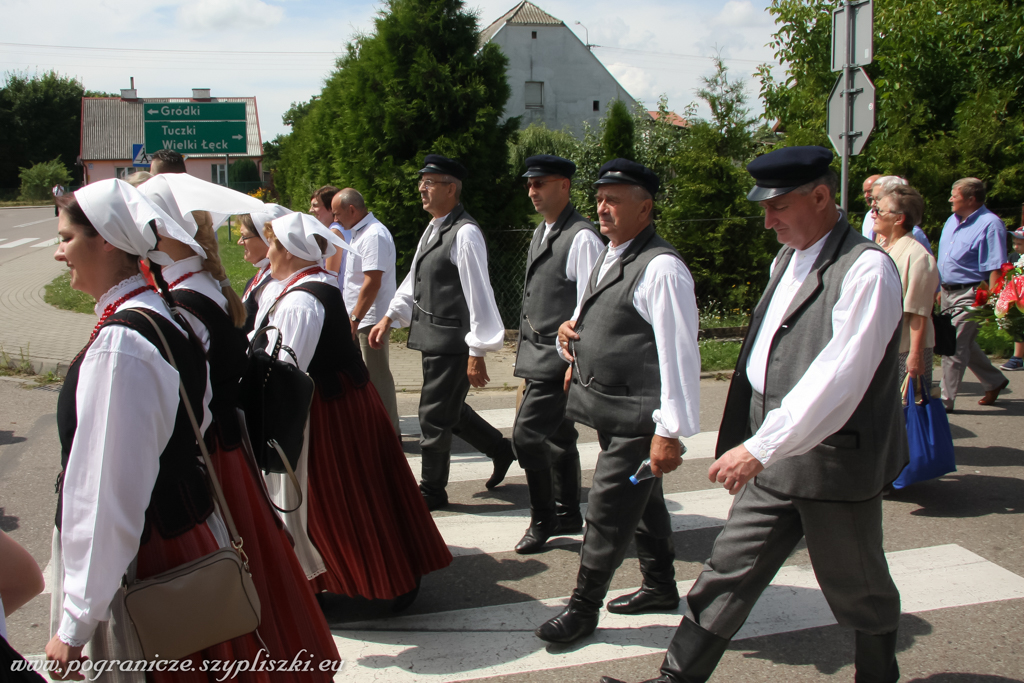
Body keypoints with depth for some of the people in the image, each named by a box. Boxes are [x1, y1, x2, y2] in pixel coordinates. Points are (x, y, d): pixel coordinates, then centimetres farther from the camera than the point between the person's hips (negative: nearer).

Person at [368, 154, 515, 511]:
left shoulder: (465, 233, -18)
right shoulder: (433, 228, 12)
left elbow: (478, 294, -21)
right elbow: (415, 279, 21)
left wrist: (477, 353, -22)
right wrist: (389, 317, 14)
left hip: (451, 341, -9)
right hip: (432, 335, 9)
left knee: (434, 416, 3)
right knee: (450, 409, 20)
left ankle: (432, 491, 20)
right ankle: (500, 449, 39)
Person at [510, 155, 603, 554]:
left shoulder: (581, 238, -16)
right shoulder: (541, 233, 13)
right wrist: (529, 355, 17)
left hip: (560, 358, -9)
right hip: (539, 356, 9)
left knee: (527, 435, -10)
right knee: (558, 437, 18)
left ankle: (543, 520, 8)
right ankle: (568, 516, 32)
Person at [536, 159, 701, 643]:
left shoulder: (660, 267, -19)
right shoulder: (610, 258, 12)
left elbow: (679, 353, -22)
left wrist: (671, 431, -24)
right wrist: (571, 331, 2)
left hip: (637, 416, -9)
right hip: (611, 411, 9)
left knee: (607, 512, 0)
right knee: (642, 503, 22)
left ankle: (582, 609, 15)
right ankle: (661, 588, 39)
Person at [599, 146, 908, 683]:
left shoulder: (866, 270, -18)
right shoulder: (787, 259, 11)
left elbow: (836, 379, -26)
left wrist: (759, 446, -29)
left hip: (836, 464, -7)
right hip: (771, 458, 7)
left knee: (857, 590, 14)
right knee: (727, 574, 9)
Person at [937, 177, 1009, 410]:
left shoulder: (989, 225, -15)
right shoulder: (952, 221, 11)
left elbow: (995, 268, -19)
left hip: (969, 295, -9)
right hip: (949, 292, 9)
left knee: (954, 347, -6)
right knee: (966, 344, 18)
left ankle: (946, 400, 3)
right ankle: (994, 382, 36)